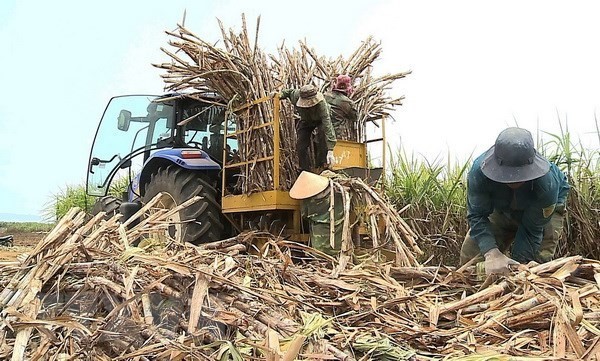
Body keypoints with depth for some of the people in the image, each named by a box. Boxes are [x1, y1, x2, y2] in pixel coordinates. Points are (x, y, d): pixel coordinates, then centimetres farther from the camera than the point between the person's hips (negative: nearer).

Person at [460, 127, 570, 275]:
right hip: (502, 210, 2)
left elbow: (532, 229, -31)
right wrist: (491, 253, -49)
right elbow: (476, 215, -34)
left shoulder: (548, 183, -42)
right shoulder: (479, 171, -39)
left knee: (539, 260, -20)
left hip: (545, 210, -2)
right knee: (469, 254, -6)